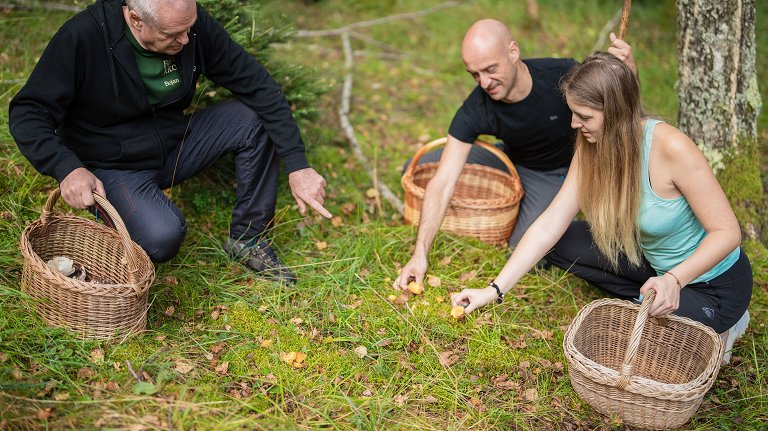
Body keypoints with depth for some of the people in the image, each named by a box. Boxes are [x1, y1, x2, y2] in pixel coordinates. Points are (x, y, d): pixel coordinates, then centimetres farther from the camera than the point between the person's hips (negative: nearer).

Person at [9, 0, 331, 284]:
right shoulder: (83, 37, -24)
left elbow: (257, 84, -11)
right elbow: (28, 114, -19)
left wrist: (297, 165, -17)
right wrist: (67, 168, -39)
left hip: (174, 146, 5)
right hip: (114, 166, -5)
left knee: (254, 117, -15)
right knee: (162, 238, -33)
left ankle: (248, 239, 0)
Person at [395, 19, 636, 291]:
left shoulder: (562, 75, -32)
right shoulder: (474, 112, -29)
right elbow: (443, 182, -33)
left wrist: (628, 71, -39)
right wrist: (420, 254, -42)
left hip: (556, 172, -3)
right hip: (510, 160, 3)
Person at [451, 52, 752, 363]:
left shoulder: (671, 148, -31)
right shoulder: (591, 149, -11)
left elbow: (727, 231, -25)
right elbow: (549, 225, -10)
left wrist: (673, 280, -40)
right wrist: (495, 290, -14)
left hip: (714, 285, -7)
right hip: (656, 262, 7)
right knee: (563, 245, 0)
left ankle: (717, 328, 5)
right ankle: (653, 301, 4)